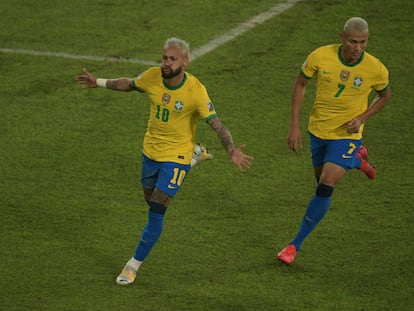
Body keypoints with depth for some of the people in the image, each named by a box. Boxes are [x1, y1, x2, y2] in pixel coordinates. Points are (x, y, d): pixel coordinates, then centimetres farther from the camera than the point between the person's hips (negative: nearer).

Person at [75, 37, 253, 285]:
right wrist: (99, 83, 17)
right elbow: (130, 84, 12)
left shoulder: (196, 91, -25)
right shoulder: (152, 76, -11)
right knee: (151, 200, 25)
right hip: (150, 151, 6)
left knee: (156, 212, -10)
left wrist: (232, 150, -42)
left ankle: (134, 265, 6)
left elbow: (217, 124, -26)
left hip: (176, 157, -6)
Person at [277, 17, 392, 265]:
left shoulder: (376, 69, -19)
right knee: (321, 178, 21)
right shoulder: (320, 57, -18)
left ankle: (296, 245, -3)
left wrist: (362, 118, -13)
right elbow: (301, 84, -2)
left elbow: (385, 95, 3)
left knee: (325, 188, -15)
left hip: (347, 135, -3)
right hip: (318, 130, 3)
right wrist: (295, 126, -6)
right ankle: (357, 159, 51)